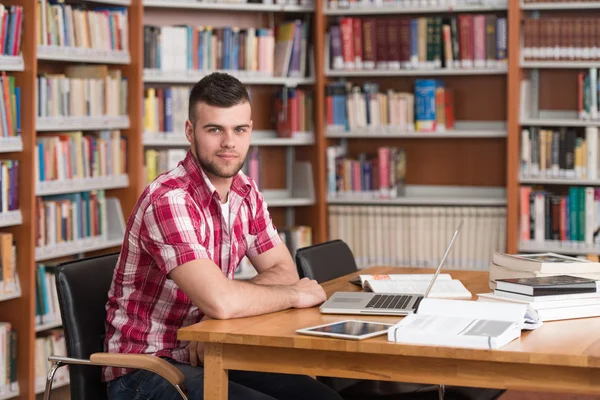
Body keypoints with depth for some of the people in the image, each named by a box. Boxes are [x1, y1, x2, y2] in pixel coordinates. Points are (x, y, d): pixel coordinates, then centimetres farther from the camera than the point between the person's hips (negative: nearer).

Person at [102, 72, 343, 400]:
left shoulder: (246, 193, 4)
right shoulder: (169, 200, -23)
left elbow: (283, 271, 4)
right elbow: (221, 300, -32)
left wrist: (219, 320, -15)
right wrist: (295, 295, -13)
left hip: (207, 355, 8)